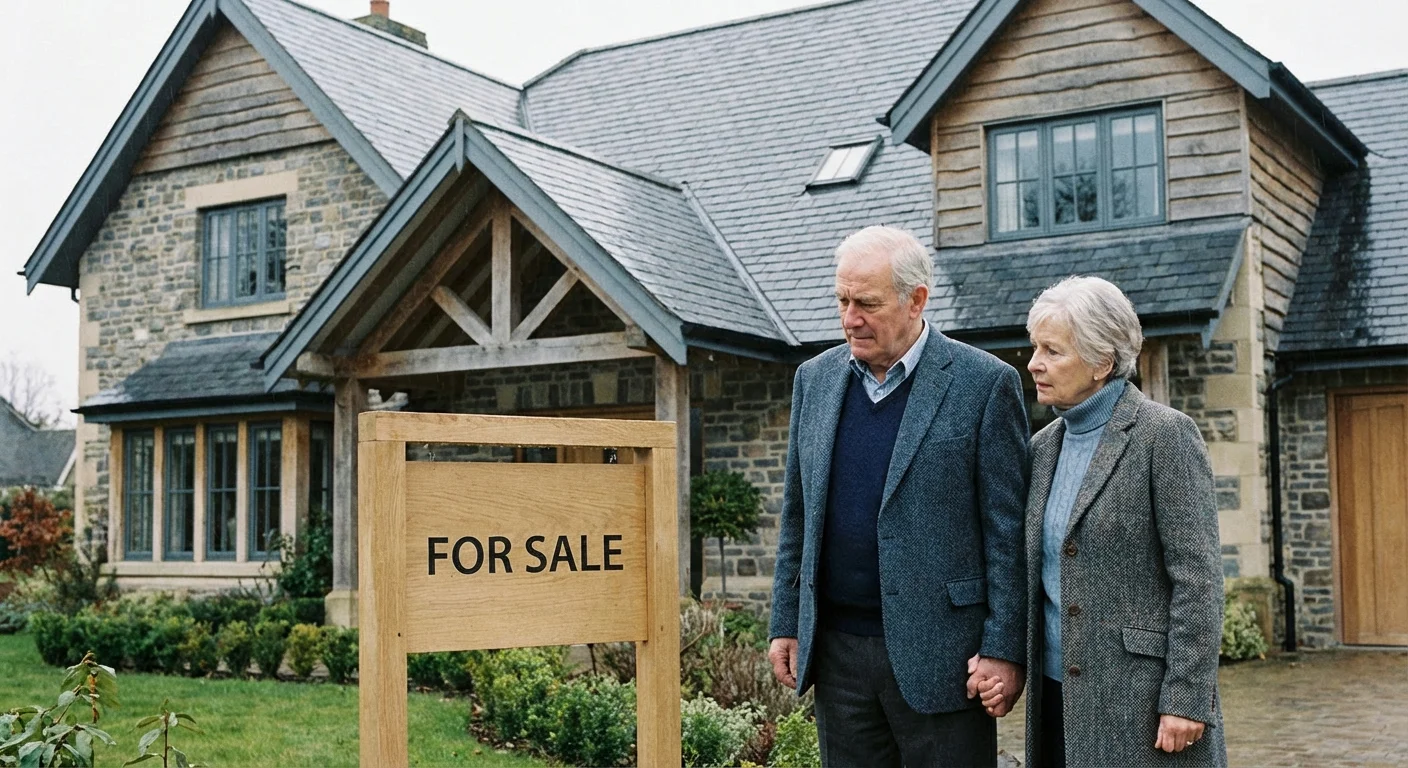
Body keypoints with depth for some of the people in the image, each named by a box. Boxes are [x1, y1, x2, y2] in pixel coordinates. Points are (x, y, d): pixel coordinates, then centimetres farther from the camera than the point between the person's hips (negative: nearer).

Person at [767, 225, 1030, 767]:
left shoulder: (985, 384, -7)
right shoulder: (815, 378, 8)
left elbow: (1008, 531, -7)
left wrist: (1003, 649, -11)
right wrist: (786, 623, 10)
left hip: (938, 655, -4)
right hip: (837, 651, 5)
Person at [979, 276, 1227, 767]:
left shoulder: (1165, 435, -8)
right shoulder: (1042, 447, 11)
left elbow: (1198, 578, -12)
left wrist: (1186, 700, -15)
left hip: (1140, 702, -6)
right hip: (1058, 696, 6)